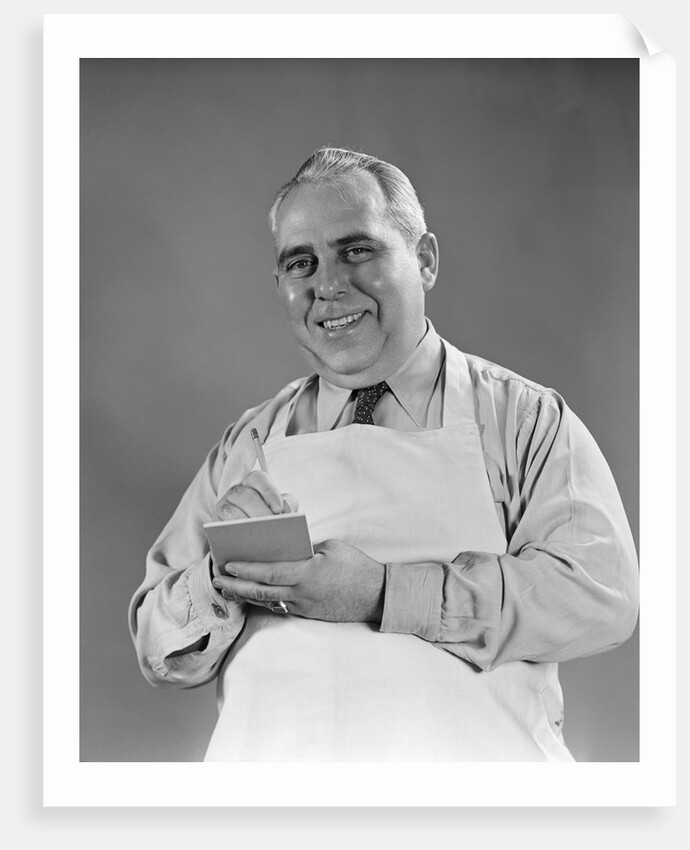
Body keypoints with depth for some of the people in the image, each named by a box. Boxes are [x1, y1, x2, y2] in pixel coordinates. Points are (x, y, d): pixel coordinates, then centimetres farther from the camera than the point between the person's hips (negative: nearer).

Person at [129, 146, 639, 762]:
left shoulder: (525, 418, 7)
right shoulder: (249, 446, 14)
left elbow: (603, 593, -9)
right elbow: (160, 656, 13)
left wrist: (382, 593, -16)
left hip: (467, 759, -1)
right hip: (269, 756, 2)